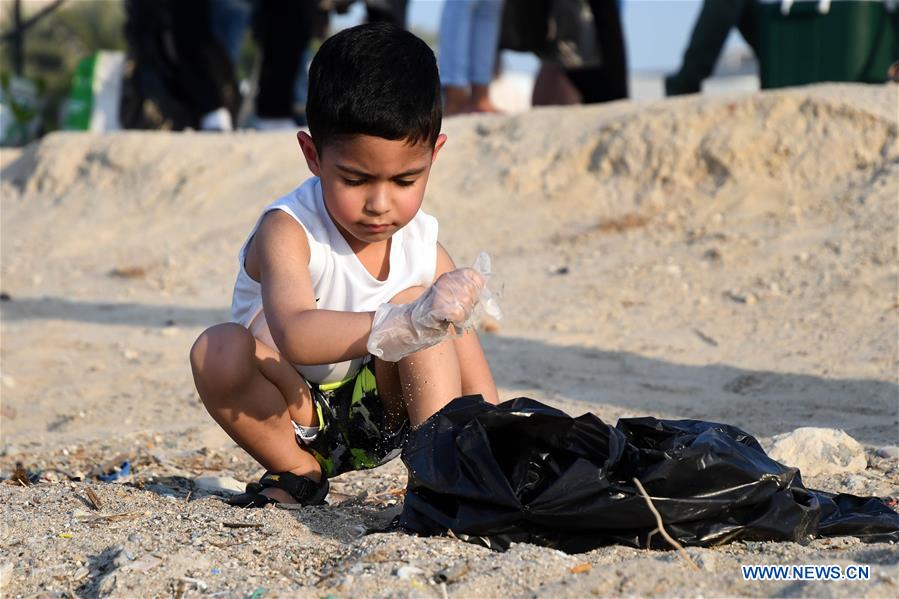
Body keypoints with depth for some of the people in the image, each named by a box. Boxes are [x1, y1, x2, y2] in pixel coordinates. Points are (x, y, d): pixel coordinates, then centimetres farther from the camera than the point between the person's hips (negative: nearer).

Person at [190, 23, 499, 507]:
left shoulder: (424, 249, -10)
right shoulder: (287, 232, -25)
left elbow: (472, 382, -4)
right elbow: (294, 337, -46)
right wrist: (401, 326, -59)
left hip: (380, 412, 2)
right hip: (295, 419, -2)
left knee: (416, 303, -22)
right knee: (219, 351, -31)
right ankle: (300, 470, -9)